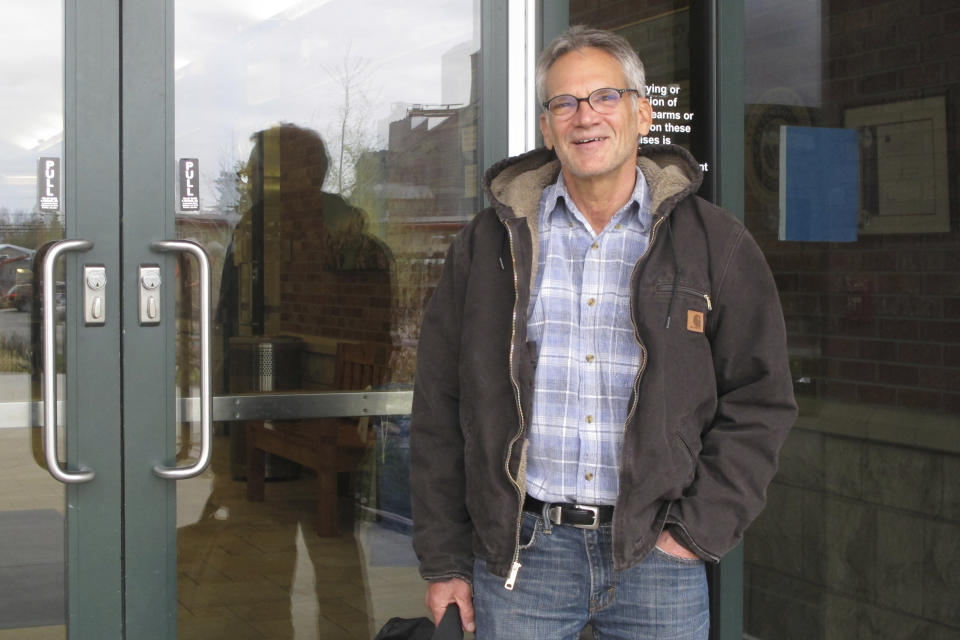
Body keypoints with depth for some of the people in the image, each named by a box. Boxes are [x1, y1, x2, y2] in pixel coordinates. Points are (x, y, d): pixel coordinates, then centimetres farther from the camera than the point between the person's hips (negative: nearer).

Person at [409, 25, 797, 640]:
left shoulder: (715, 243, 4)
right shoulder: (490, 242, 5)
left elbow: (760, 400, 4)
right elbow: (440, 408, 6)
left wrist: (699, 529, -6)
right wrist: (444, 561, 3)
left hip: (657, 553, 0)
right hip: (519, 550, 1)